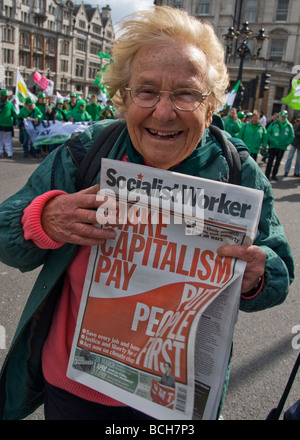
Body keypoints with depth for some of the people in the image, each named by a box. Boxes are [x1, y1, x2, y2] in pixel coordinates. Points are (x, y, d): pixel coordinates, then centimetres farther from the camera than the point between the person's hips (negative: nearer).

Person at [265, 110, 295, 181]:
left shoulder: (289, 126, 2)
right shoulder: (274, 124, -2)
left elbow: (292, 136, 5)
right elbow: (268, 133, -1)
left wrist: (287, 143, -10)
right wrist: (273, 140, -14)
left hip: (282, 147, 2)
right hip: (273, 146, -2)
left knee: (278, 162, 10)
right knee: (270, 161, -4)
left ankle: (274, 175, 21)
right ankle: (267, 175, 0)